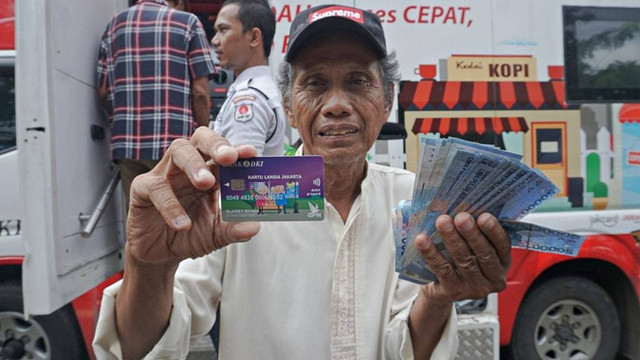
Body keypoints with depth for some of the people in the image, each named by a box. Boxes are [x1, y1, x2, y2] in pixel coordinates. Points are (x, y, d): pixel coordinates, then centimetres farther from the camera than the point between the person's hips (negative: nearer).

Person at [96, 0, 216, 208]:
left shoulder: (115, 25, 15)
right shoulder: (187, 22, 4)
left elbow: (103, 91, 11)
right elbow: (200, 92, -5)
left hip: (128, 143, 4)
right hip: (175, 142, -4)